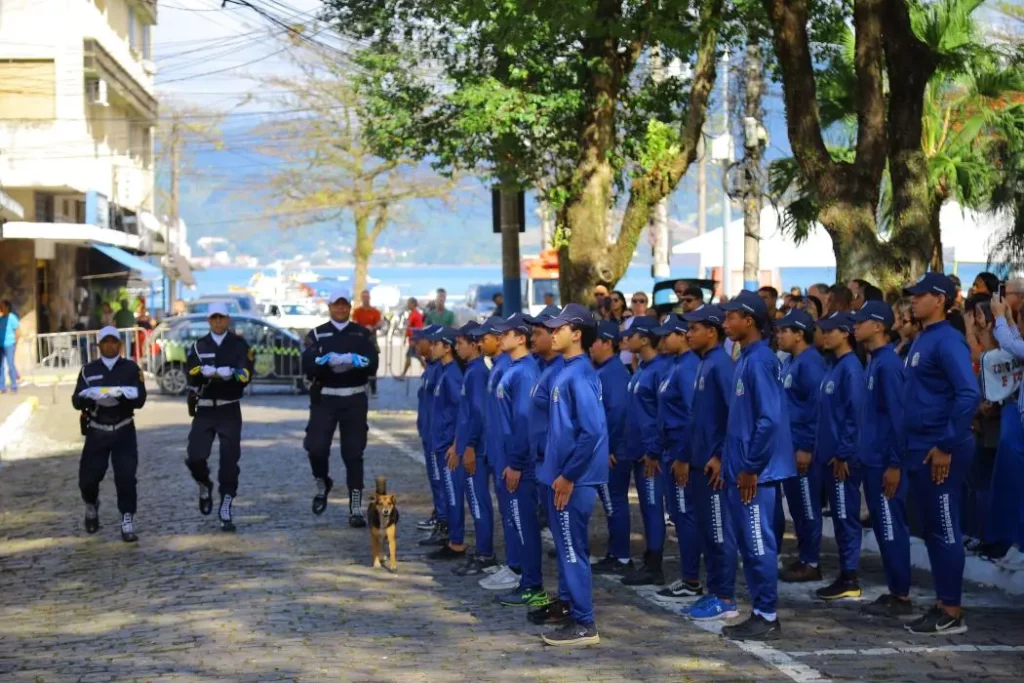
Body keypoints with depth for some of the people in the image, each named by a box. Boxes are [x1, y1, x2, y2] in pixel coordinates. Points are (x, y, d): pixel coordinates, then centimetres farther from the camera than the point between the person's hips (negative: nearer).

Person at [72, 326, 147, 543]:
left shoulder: (131, 369, 1)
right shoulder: (89, 370, 4)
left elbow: (140, 399, -7)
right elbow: (76, 401, -3)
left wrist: (122, 396, -27)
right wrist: (89, 397, -26)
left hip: (124, 431, -1)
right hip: (96, 432, 1)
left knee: (126, 477, -11)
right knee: (88, 477, 0)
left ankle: (127, 523, -3)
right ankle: (91, 506, 33)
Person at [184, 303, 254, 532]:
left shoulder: (239, 345, 2)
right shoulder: (199, 346, 7)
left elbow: (246, 375, -10)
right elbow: (192, 376, -7)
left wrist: (232, 374, -31)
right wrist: (204, 372, -28)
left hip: (229, 410, -1)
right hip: (205, 410, 1)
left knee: (229, 461, -3)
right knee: (195, 458, -9)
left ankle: (225, 511, 6)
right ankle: (205, 486, 24)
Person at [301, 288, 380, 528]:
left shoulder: (362, 334, 10)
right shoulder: (317, 334, 7)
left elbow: (373, 364, -3)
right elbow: (307, 366, -7)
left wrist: (357, 360, -23)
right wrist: (325, 359, -26)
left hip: (354, 400, 1)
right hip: (324, 399, 0)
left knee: (353, 454, 1)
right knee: (316, 448, -12)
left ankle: (356, 509, 5)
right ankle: (322, 484, 20)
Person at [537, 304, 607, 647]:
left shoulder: (579, 374, -18)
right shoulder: (567, 372, 12)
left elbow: (591, 430, -25)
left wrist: (568, 476, -20)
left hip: (572, 480, -9)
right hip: (561, 474, 9)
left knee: (572, 549, -3)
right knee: (567, 548, 17)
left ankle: (584, 625, 3)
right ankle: (570, 608, 28)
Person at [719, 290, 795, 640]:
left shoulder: (759, 361, -15)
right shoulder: (746, 359, 15)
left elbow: (769, 419, -22)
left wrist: (751, 467, -19)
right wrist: (732, 462, 19)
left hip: (755, 473, -10)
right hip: (742, 469, 10)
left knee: (759, 544, -4)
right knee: (749, 543, 13)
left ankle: (767, 618, 3)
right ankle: (761, 614, 19)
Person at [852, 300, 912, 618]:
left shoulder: (888, 363, -15)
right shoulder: (875, 362, 13)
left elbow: (897, 416, -19)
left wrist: (895, 464, -20)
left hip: (886, 462, -10)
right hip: (874, 460, 10)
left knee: (892, 528, -4)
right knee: (883, 528, 13)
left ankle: (902, 597, 2)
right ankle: (894, 591, 19)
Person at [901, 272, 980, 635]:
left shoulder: (947, 341, -14)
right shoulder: (921, 340, 15)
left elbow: (969, 394, -23)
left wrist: (947, 446, -21)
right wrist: (913, 448, 16)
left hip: (940, 452, -9)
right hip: (920, 449, 9)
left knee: (945, 530, -4)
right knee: (932, 530, 13)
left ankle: (952, 612, 2)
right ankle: (942, 604, 20)